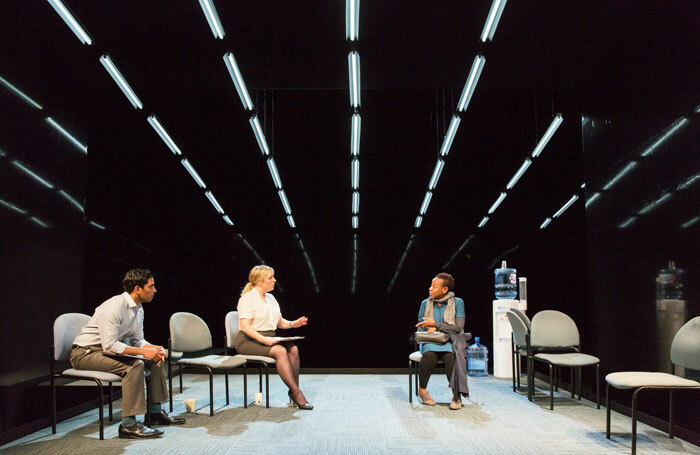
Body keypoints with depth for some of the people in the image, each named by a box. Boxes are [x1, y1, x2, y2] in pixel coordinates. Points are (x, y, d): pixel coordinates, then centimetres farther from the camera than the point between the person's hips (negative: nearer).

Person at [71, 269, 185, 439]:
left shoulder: (138, 309, 4)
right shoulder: (115, 306, -25)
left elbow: (137, 340, 11)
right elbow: (109, 345, -29)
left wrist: (154, 348, -10)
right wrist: (143, 351, -28)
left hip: (107, 350, 10)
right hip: (85, 353, -9)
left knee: (155, 359, 4)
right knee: (134, 365, -30)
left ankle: (156, 412, 12)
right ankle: (128, 424, -29)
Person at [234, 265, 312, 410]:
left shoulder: (271, 298, 16)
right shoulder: (248, 298, -10)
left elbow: (280, 322, 19)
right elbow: (245, 327, -19)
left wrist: (292, 324, -2)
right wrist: (263, 339, -30)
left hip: (269, 339, 7)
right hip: (249, 341, -7)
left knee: (293, 348, -20)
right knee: (280, 351, -31)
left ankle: (294, 390, -17)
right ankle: (295, 392, -25)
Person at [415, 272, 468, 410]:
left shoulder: (457, 302, 1)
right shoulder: (425, 303, 10)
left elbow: (458, 327, -8)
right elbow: (420, 328, 13)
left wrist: (434, 324, -13)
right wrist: (429, 330, -11)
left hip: (450, 342, -1)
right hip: (430, 342, 2)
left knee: (450, 356, -37)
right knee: (429, 355, -35)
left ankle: (456, 396, -24)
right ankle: (422, 389, -13)